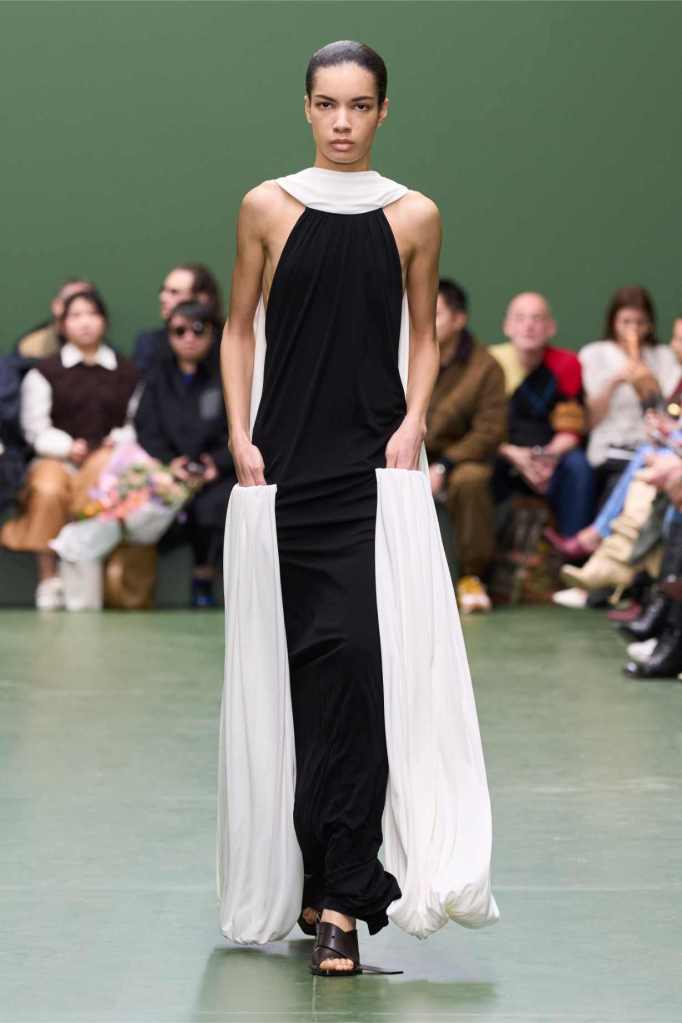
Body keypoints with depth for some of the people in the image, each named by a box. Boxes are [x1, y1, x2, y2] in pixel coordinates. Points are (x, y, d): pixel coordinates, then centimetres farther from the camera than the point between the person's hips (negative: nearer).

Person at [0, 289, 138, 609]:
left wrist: (119, 440, -7)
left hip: (107, 461, 1)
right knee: (48, 491, -37)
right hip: (57, 459, -1)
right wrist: (68, 447, -11)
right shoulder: (44, 372, 13)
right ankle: (49, 579, -26)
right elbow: (37, 429, 6)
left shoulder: (126, 372, 19)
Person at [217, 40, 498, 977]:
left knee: (356, 656, -14)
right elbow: (240, 328, 10)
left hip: (374, 470, -1)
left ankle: (339, 897, -14)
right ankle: (312, 882, 18)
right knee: (290, 667, 4)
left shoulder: (413, 216, 5)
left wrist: (413, 423, -2)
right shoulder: (269, 207, 5)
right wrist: (240, 435, 0)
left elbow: (424, 334, 13)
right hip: (283, 469, 1)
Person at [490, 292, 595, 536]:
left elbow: (570, 431, -2)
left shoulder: (566, 365, -2)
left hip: (550, 459, 1)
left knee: (577, 465, -28)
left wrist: (550, 456, -22)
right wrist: (513, 455, -22)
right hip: (501, 459, -1)